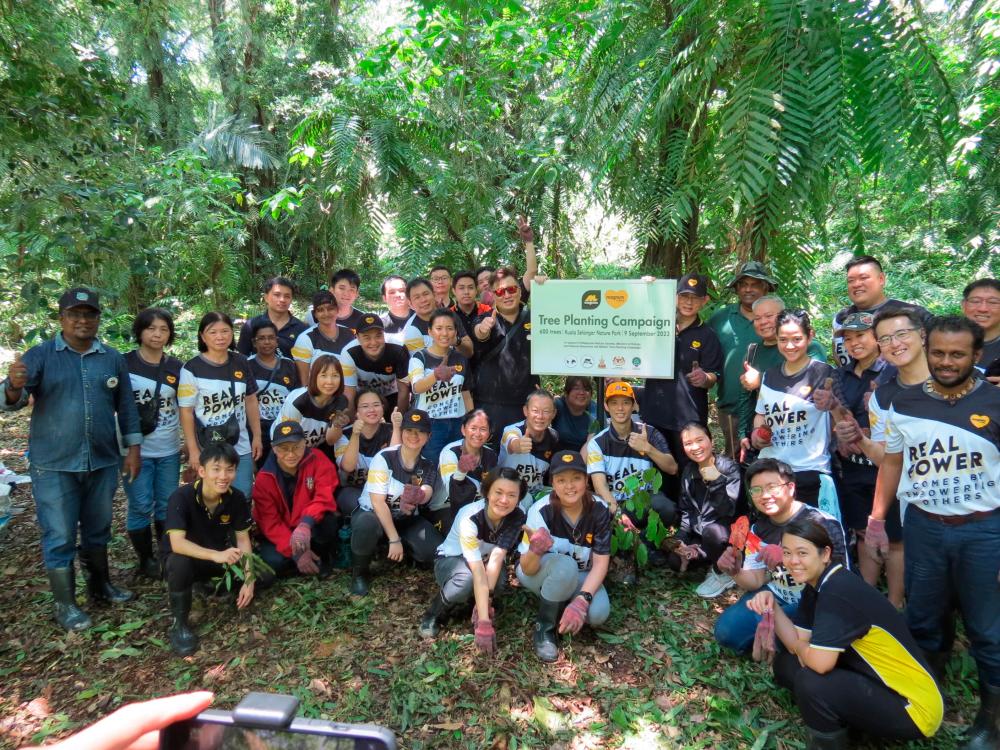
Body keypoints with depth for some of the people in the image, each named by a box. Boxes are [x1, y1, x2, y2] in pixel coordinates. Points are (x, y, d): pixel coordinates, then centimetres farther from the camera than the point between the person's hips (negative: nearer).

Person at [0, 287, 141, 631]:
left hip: (102, 462, 3)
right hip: (54, 465, -3)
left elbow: (126, 406, 9)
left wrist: (133, 448, 4)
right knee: (60, 536, 4)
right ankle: (65, 604, 18)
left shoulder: (113, 358, 4)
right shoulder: (40, 355, -4)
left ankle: (100, 585, 35)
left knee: (98, 530, 18)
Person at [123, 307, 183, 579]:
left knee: (168, 503, 12)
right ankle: (146, 558, 22)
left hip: (169, 450, 3)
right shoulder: (125, 363, -5)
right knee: (141, 506, 4)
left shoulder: (176, 367, 4)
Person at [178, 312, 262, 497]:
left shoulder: (241, 363, 4)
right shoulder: (191, 369, -9)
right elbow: (186, 412, -7)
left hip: (241, 450, 4)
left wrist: (257, 436, 9)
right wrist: (193, 450, -10)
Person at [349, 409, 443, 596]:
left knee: (437, 551, -21)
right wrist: (394, 539, -24)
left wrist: (418, 496, -51)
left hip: (407, 519, 3)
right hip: (372, 513, -3)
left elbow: (426, 494, -25)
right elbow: (378, 502, -20)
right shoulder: (384, 458, -17)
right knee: (367, 524, -40)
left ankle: (408, 554, 15)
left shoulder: (428, 466, -5)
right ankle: (360, 571, -9)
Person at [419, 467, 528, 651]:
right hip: (451, 559, -3)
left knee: (499, 580, -31)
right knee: (466, 580, -38)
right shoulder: (470, 517, -34)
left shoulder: (517, 517, -21)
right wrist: (484, 623, -45)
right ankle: (433, 614, -8)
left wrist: (486, 601, -40)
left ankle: (475, 605, 1)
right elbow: (479, 573, -41)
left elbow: (497, 557, -30)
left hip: (481, 559, 4)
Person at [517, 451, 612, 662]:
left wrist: (582, 600, -33)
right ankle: (544, 626, -13)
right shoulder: (541, 510, -27)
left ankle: (563, 602, 5)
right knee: (565, 565, -36)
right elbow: (527, 569, -27)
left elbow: (601, 562, -17)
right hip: (539, 574, -2)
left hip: (579, 576, 2)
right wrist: (535, 551, -51)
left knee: (598, 613, -27)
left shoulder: (599, 510, -19)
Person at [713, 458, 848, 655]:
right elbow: (756, 581, 2)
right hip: (777, 597, 5)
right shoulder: (758, 530, -2)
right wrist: (736, 572, -23)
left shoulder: (823, 524, -20)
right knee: (727, 631, -10)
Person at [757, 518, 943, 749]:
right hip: (876, 683, 9)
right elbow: (798, 647, 2)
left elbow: (819, 662, -32)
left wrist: (799, 646, -10)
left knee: (810, 681, -26)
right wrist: (772, 606, -13)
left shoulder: (840, 591, -26)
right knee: (785, 665, 3)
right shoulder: (815, 587, 2)